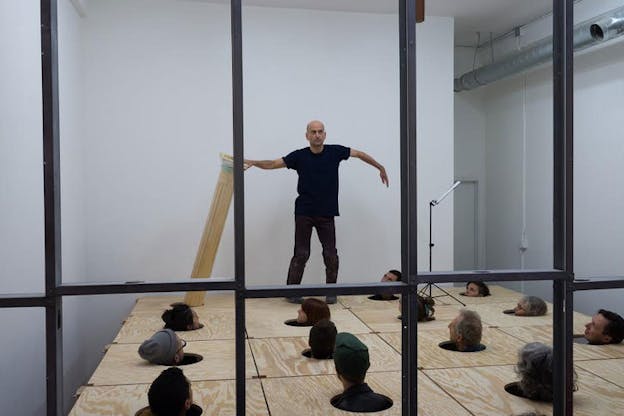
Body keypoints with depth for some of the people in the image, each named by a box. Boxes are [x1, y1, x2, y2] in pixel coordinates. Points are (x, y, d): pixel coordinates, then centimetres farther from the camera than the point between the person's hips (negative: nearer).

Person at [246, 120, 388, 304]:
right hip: (304, 213, -1)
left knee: (331, 255, 2)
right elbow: (273, 164, -7)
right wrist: (253, 162, -23)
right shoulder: (299, 156, -4)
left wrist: (380, 168, 17)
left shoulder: (335, 152, -2)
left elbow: (360, 154, 11)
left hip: (327, 213, 1)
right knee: (301, 254, -2)